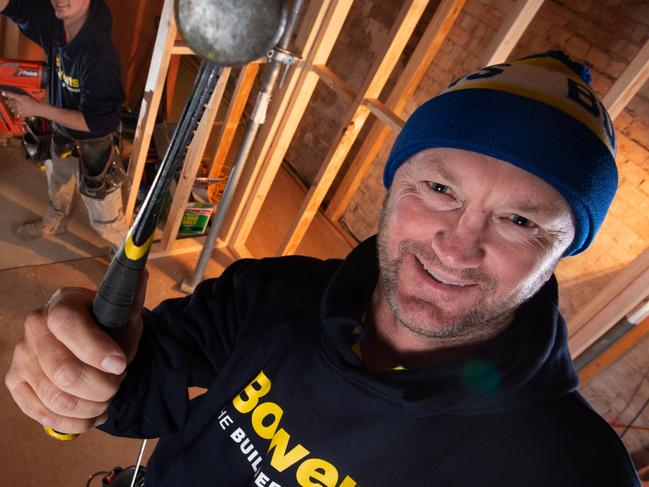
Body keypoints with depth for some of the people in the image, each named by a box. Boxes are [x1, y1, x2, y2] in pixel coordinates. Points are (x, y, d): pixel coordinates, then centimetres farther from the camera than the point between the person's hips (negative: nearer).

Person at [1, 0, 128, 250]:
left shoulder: (99, 53, -34)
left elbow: (96, 121, -31)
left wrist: (38, 108, -29)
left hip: (91, 148, -7)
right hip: (61, 136, 8)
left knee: (105, 219, 10)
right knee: (57, 191, 35)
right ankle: (53, 223, 64)